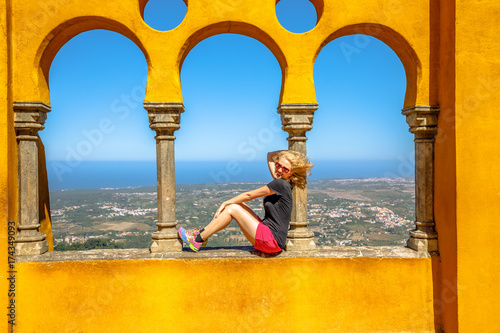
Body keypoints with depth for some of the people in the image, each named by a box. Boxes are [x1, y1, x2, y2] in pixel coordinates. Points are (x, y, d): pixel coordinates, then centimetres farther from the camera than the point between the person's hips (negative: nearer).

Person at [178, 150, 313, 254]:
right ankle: (202, 233, 9)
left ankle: (197, 240, -2)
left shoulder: (281, 184, -15)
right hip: (267, 235, 9)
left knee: (232, 208, -10)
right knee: (237, 205, 5)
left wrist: (225, 203, -2)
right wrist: (288, 152, 14)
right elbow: (270, 156, 24)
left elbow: (249, 195, -10)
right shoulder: (280, 182, 11)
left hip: (272, 240, -9)